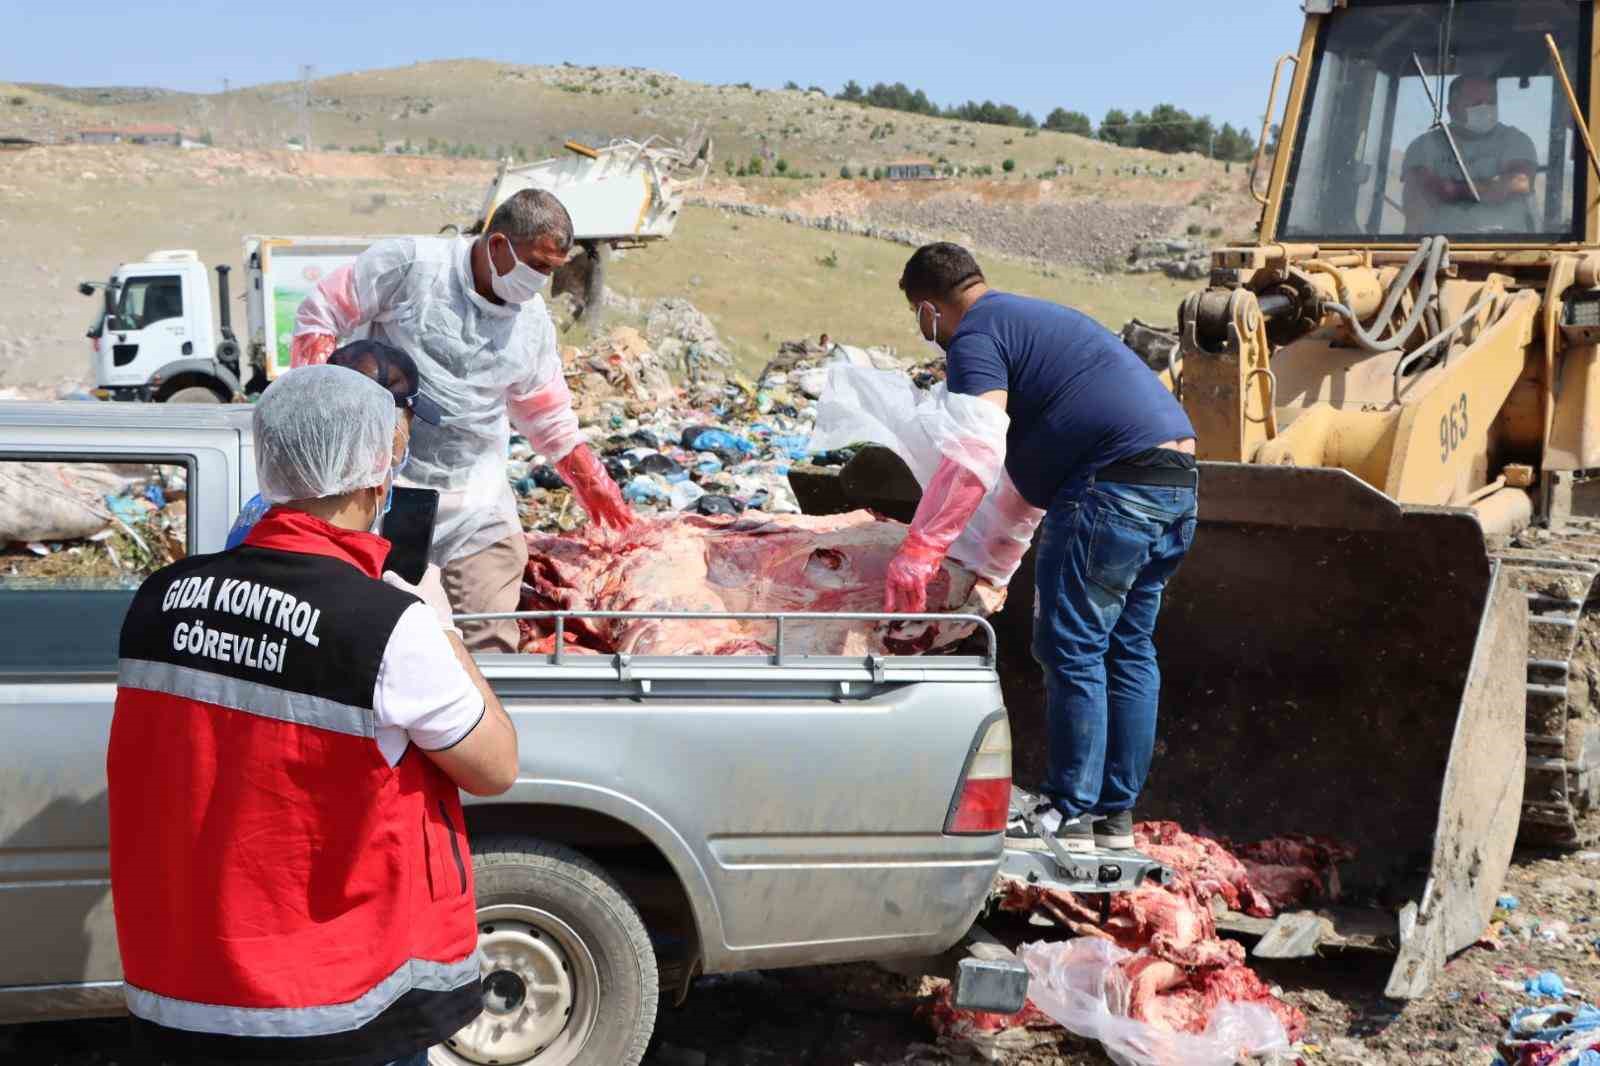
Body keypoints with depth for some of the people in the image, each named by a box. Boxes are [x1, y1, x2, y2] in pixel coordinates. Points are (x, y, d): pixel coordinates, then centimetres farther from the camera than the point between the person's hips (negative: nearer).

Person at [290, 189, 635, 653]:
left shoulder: (534, 322, 8)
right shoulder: (409, 264, -9)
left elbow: (543, 409, 24)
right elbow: (320, 313, 0)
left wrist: (590, 479, 26)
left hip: (478, 496, 4)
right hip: (388, 482, -4)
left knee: (491, 639, -3)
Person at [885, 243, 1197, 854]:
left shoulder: (975, 338, -4)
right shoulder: (1031, 319, 28)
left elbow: (977, 450, -21)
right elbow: (1027, 458, 34)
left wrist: (919, 549, -20)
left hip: (1114, 487, -10)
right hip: (1177, 480, 10)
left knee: (1072, 651, -1)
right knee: (1129, 650, 14)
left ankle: (1070, 817, 3)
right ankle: (1117, 813, 21)